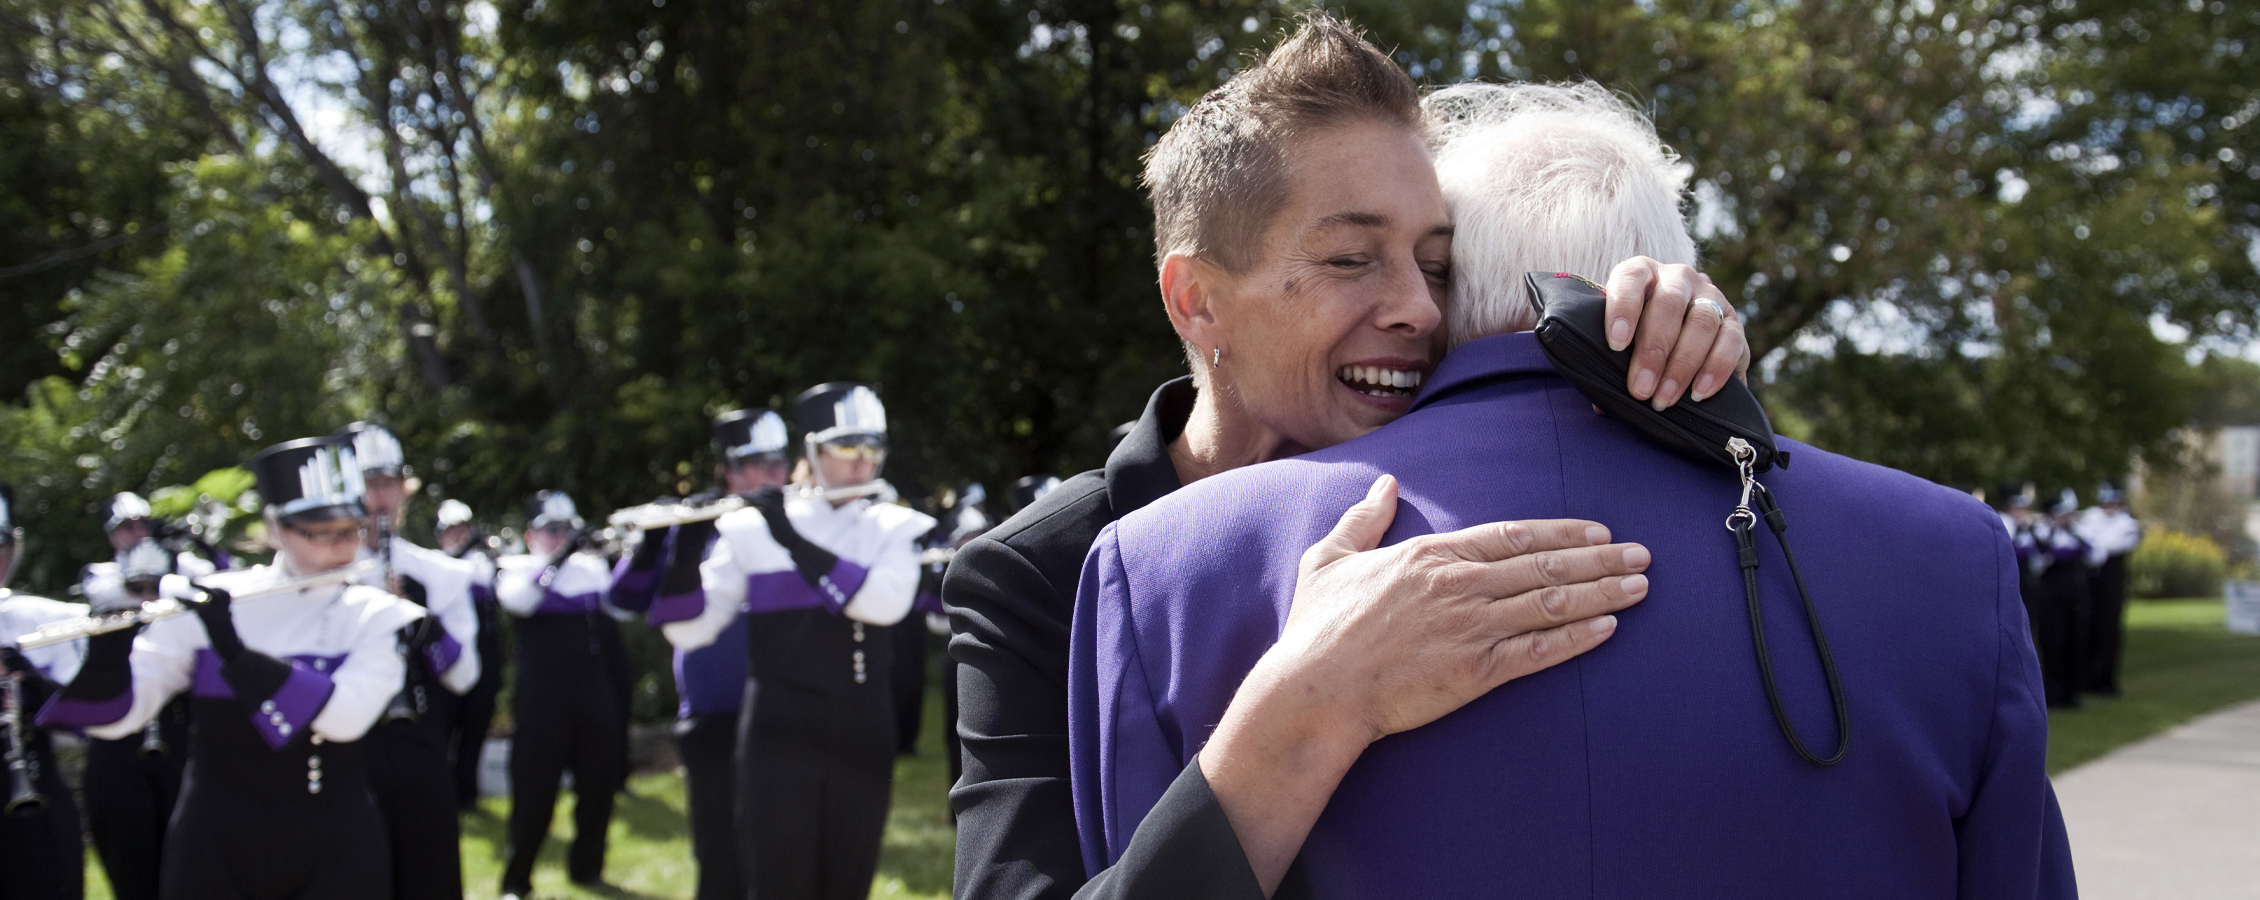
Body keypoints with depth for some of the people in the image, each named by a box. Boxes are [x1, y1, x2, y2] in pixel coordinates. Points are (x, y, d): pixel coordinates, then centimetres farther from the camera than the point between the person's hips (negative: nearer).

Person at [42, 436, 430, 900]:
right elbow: (116, 715, -5)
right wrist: (107, 648, -24)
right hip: (212, 849, 1)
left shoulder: (376, 616, -2)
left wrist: (237, 653, -26)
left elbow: (348, 715, -20)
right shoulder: (211, 602, 0)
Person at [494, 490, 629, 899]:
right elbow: (517, 599, -24)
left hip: (595, 696, 4)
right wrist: (559, 557, -30)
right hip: (540, 699, -4)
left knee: (598, 785, 7)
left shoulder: (592, 567, 11)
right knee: (534, 793, -3)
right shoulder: (514, 569, 0)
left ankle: (587, 866, 25)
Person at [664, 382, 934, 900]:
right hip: (779, 736, -2)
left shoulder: (894, 528, 5)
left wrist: (793, 540, -17)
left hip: (862, 739, 2)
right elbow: (691, 631, -1)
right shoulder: (752, 528, 1)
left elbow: (888, 602, -16)